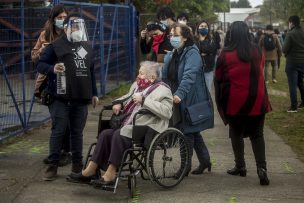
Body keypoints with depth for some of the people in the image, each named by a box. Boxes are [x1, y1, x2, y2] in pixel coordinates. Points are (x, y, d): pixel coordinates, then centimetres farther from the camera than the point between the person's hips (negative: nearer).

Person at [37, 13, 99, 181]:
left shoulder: (87, 47, 15)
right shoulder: (56, 45, -3)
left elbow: (91, 72, 21)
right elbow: (40, 65, -5)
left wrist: (94, 93, 18)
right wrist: (52, 69, -26)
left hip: (81, 99, 5)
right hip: (61, 98, -5)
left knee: (77, 132, 10)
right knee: (58, 132, -3)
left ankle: (77, 165, 18)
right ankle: (53, 166, 3)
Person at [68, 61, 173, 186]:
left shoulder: (163, 90, -4)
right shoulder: (137, 85, 21)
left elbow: (167, 111, -20)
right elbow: (128, 97, 39)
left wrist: (144, 100, -19)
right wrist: (118, 103, 15)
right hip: (129, 127, 8)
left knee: (119, 135, -29)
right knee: (105, 134, -12)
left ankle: (110, 175, -25)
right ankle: (90, 170, -13)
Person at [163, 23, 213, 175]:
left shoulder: (192, 53, -14)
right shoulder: (171, 56, 12)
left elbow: (189, 76, -29)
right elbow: (166, 77, 14)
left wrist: (180, 94, -40)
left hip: (189, 100, -8)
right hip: (177, 100, 8)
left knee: (187, 132, -1)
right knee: (192, 131, 17)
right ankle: (205, 161, 30)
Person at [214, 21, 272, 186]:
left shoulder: (226, 55, -11)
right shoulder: (257, 52, -3)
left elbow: (218, 78, 0)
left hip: (235, 101, -2)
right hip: (257, 101, 2)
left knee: (236, 134, 15)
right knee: (257, 135, 10)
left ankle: (240, 166, 21)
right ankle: (261, 167, -3)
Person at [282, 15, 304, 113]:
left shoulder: (290, 34, -16)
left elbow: (284, 49, -15)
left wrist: (287, 53, 5)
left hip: (292, 62, -6)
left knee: (292, 85, -1)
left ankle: (293, 106, -1)